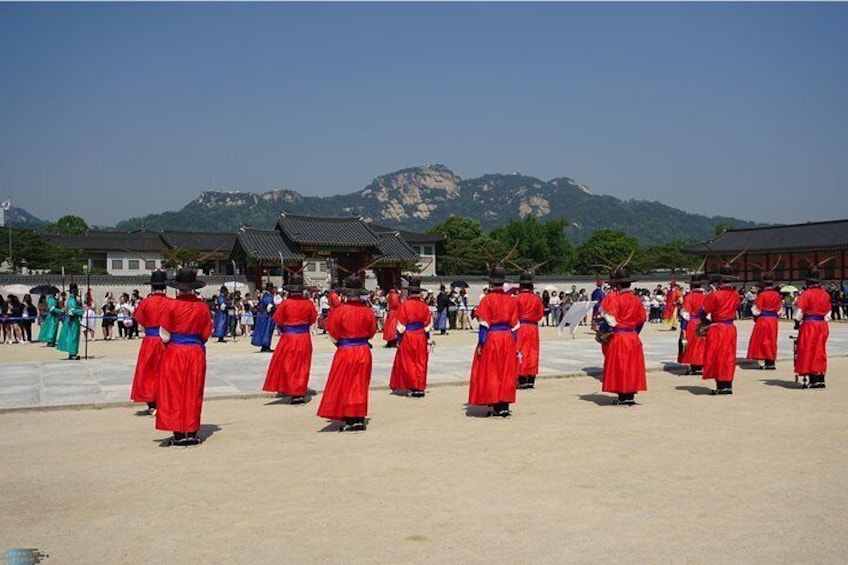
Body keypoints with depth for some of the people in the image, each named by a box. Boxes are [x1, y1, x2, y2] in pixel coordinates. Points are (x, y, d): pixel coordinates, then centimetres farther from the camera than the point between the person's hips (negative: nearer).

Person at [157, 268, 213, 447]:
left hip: (175, 352, -2)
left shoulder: (172, 306, -10)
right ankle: (191, 433, 13)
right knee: (193, 393, 10)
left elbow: (165, 336, -7)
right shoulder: (202, 306, -2)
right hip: (196, 353, 3)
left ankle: (178, 434, 6)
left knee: (174, 392, 6)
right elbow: (206, 334, 3)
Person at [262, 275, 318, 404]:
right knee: (302, 366, 12)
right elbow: (313, 319, 6)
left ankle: (294, 393, 4)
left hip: (288, 337, -3)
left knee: (288, 366, 8)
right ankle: (301, 393, 14)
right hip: (304, 338, 3)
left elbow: (277, 321, -3)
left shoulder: (285, 303, -12)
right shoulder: (308, 303, -5)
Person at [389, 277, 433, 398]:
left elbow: (401, 325, -9)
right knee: (420, 363, 10)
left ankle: (413, 388, 3)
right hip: (421, 337, 4)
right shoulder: (424, 306, 1)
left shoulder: (404, 305, -11)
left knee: (408, 362, 6)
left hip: (407, 337, -4)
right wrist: (428, 339, 12)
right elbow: (427, 325, 4)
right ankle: (420, 388, 12)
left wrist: (399, 339, -2)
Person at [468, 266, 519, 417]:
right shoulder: (510, 300, 5)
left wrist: (481, 343, -8)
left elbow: (484, 324, -11)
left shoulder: (487, 299, -9)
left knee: (491, 372, 4)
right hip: (508, 338, 4)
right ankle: (505, 406, 10)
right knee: (506, 372, 10)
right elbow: (514, 325, 7)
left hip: (491, 338, -4)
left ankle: (496, 407, 4)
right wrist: (515, 345, 13)